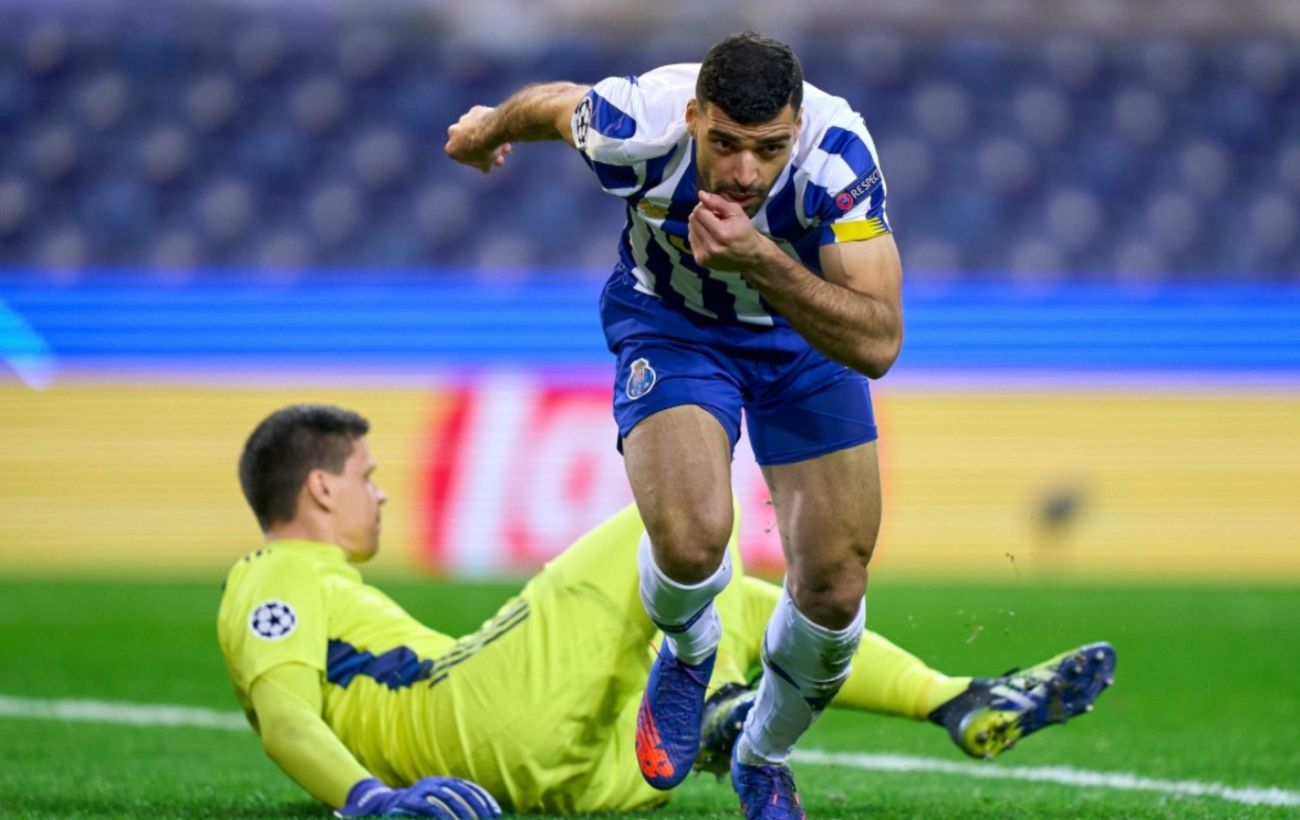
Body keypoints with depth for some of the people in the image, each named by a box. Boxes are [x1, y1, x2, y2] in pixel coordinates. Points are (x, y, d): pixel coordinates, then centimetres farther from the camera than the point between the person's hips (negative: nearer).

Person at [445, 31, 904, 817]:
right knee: (690, 540, -27)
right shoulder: (637, 125, -34)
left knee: (835, 593, -5)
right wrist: (485, 131, 15)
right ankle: (689, 654, 11)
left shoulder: (838, 156, -36)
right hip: (672, 321, -1)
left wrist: (762, 261, -52)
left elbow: (878, 344, -39)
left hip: (807, 330, 1)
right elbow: (549, 102, -8)